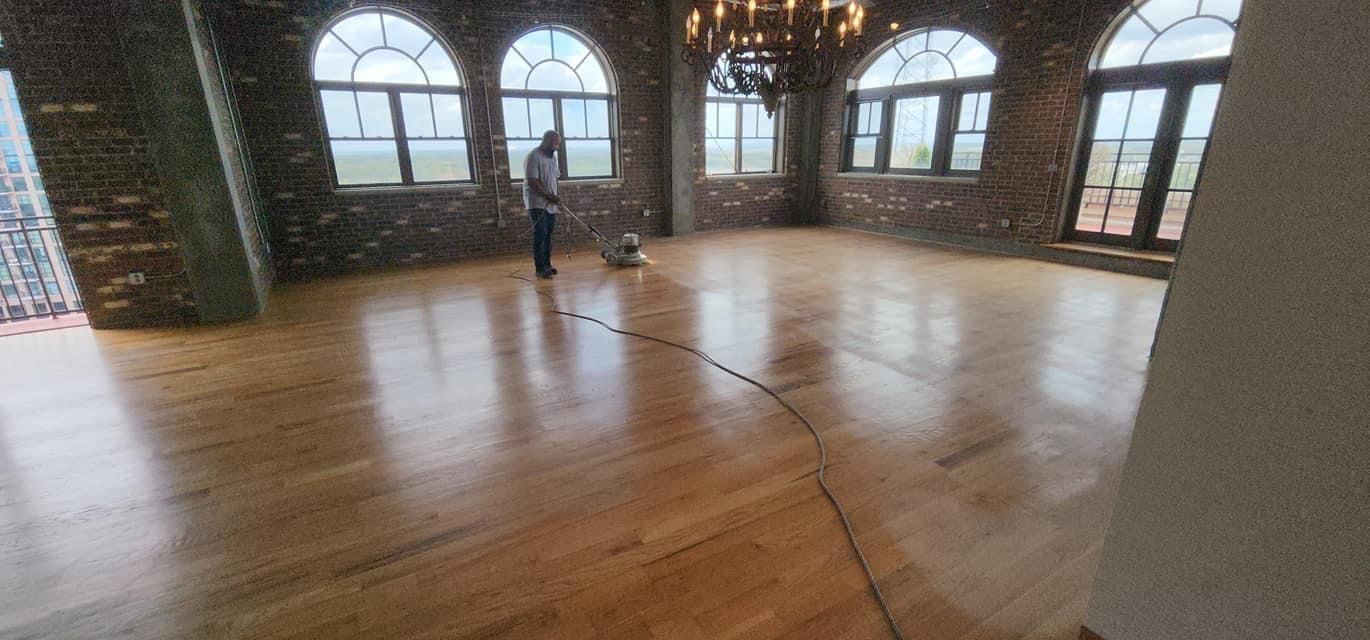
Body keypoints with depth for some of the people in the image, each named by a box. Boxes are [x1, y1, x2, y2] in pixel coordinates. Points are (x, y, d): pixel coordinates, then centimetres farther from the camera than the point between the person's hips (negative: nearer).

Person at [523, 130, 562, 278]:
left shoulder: (552, 156, 11)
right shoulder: (533, 157, -16)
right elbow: (532, 182, -21)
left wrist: (554, 197, 4)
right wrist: (549, 196, -20)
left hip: (550, 204, 8)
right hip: (537, 203, -8)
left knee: (548, 235, 10)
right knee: (540, 235, -9)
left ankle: (547, 264, 17)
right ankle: (540, 268, -4)